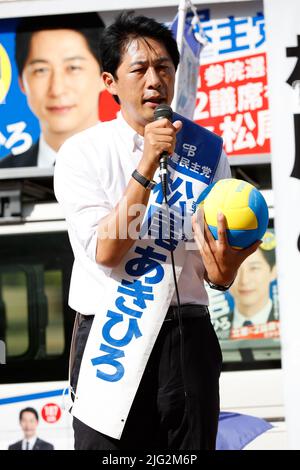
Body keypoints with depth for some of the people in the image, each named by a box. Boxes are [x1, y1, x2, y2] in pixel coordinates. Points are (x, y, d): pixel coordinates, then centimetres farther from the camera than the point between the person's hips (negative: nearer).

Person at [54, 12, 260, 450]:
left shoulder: (206, 150, 4)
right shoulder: (82, 153, -2)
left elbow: (218, 279, 1)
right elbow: (105, 252, -14)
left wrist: (224, 262, -23)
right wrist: (146, 167, -20)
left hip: (186, 336, 2)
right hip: (109, 341, -2)